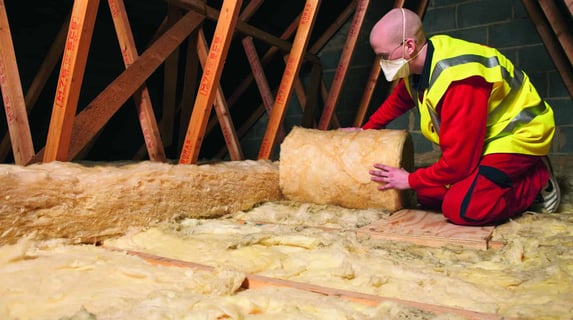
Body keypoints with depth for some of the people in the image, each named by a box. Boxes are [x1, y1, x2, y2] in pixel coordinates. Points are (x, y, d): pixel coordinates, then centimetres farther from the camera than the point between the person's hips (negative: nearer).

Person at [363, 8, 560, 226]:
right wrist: (365, 130, 20)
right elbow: (397, 101, 18)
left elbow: (458, 160, -30)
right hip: (484, 139, 9)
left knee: (460, 207, -27)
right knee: (428, 195, -1)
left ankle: (537, 179, -5)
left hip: (518, 134, -9)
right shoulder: (417, 65, -6)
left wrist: (410, 180, -17)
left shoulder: (457, 78, -33)